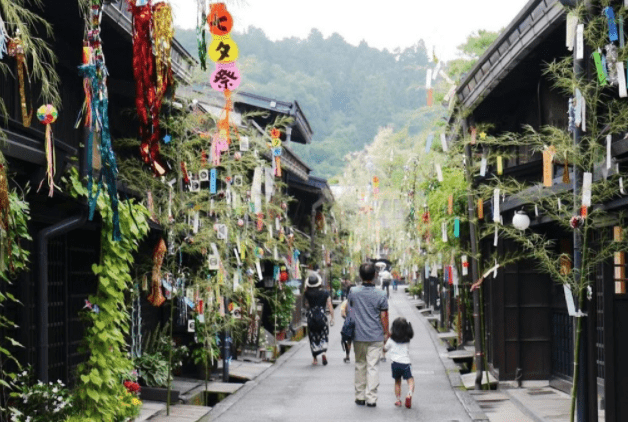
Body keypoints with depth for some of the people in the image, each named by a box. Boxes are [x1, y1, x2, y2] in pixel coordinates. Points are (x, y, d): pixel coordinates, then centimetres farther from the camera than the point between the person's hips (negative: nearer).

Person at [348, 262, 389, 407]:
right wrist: (386, 333, 9)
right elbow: (384, 317, -3)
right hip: (376, 337, -1)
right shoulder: (380, 295, -9)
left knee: (360, 365, 14)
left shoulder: (353, 292, -5)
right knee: (372, 367, 1)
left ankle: (360, 397, 18)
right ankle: (371, 398, -1)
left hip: (358, 336, 2)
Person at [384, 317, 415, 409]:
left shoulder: (391, 340, 2)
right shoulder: (407, 340, 5)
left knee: (397, 382, 17)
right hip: (405, 363, -1)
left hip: (395, 363, 1)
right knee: (410, 380, -1)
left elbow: (385, 349, 17)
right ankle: (409, 394, -29)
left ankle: (398, 400, 16)